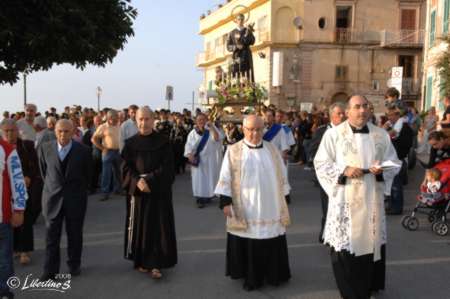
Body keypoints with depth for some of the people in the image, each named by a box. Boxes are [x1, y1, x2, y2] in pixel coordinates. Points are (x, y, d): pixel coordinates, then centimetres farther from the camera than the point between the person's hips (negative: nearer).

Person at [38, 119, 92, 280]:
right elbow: (43, 171, 12)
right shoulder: (45, 148, -4)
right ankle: (50, 269, 12)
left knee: (75, 234, 9)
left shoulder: (83, 151, -7)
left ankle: (74, 265, 25)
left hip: (75, 199, -1)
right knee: (51, 235, 3)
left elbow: (87, 175, 6)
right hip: (52, 197, 1)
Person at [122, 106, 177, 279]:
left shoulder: (163, 142, -2)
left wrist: (149, 181, -17)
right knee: (139, 227, 7)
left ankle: (156, 264, 3)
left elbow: (167, 167, -8)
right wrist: (137, 181, -18)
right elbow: (126, 167, -1)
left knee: (159, 227, -2)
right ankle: (142, 261, 21)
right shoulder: (130, 143, 4)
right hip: (137, 190, 2)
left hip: (159, 190, -2)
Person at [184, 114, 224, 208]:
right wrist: (189, 155, -19)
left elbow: (217, 138, -17)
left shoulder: (210, 130, 0)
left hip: (209, 159, 0)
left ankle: (208, 196, 21)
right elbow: (189, 145, -2)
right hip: (197, 159, 0)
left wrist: (212, 127, -25)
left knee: (209, 178, 7)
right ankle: (200, 199, 0)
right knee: (199, 179, -3)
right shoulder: (193, 133, 2)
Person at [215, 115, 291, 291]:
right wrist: (225, 201, -11)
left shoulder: (272, 149, 5)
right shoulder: (234, 151, -3)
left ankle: (273, 274, 27)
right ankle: (251, 277, 20)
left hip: (270, 208, 3)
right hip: (244, 210, -2)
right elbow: (226, 178, -4)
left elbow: (281, 176, 10)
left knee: (271, 244, 10)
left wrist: (284, 199, 9)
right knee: (247, 244, 4)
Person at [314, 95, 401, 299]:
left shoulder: (381, 135, 6)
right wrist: (344, 171, -18)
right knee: (345, 243, 1)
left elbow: (394, 163, 11)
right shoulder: (333, 134, -3)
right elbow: (321, 163, -3)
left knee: (371, 241, 11)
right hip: (345, 199, -3)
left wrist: (381, 169, -11)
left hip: (371, 198, 3)